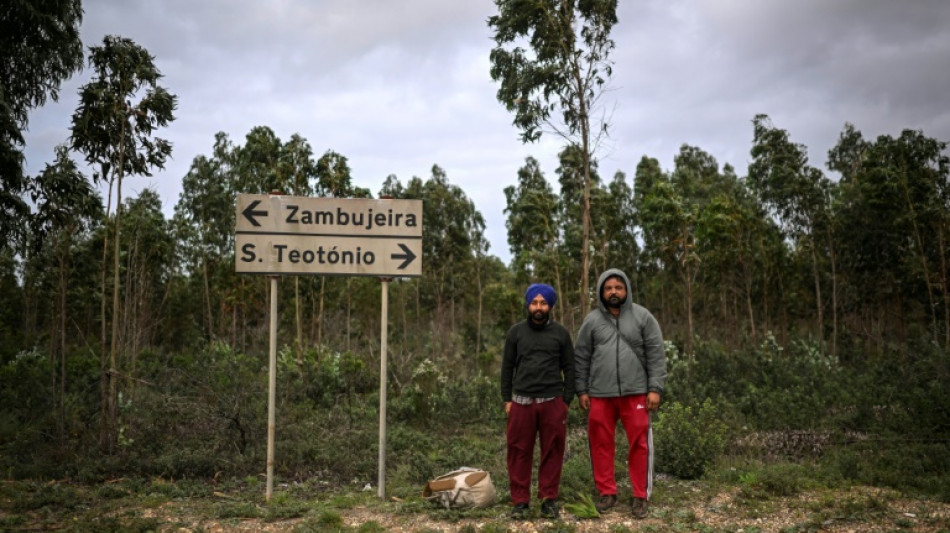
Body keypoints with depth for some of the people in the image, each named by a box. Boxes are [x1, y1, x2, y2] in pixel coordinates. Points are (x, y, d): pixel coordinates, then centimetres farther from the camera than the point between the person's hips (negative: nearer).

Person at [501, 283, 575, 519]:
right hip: (521, 402, 0)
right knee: (519, 452, 1)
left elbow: (569, 368, 7)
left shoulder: (560, 333, 5)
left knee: (552, 452, 3)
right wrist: (507, 399, 4)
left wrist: (567, 400, 1)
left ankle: (549, 499, 14)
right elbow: (507, 367, 9)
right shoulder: (516, 331, 6)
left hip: (553, 402, 0)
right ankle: (520, 501, 10)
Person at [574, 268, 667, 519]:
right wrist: (581, 390, 4)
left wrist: (655, 388, -7)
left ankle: (640, 496, 11)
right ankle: (607, 493, 20)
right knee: (601, 443, 7)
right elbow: (581, 358, 8)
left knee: (639, 443, 0)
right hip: (600, 394, 2)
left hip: (635, 392, -1)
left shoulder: (643, 317, 2)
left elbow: (656, 355, -1)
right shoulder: (592, 320, 5)